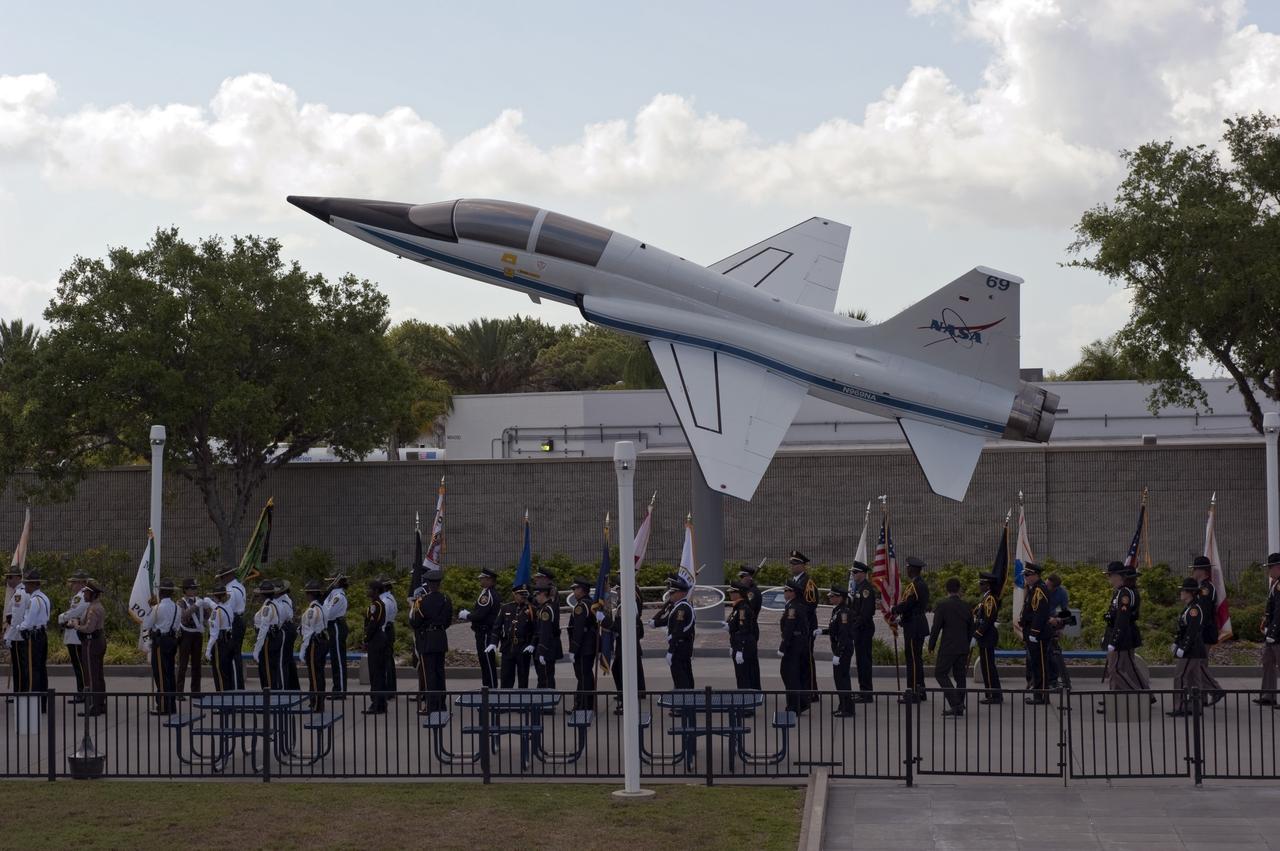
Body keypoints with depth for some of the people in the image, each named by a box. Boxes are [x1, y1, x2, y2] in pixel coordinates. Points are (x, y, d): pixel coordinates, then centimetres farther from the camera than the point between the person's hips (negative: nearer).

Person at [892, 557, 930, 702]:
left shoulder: (914, 586, -17)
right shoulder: (922, 584, 14)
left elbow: (905, 605, -21)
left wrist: (894, 610, -1)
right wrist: (901, 619, 16)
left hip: (913, 628, -10)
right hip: (919, 625, 10)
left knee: (913, 659, -8)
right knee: (917, 658, 15)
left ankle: (913, 692, -7)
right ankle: (920, 691, 21)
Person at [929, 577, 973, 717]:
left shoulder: (942, 605, -10)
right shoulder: (966, 606, 6)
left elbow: (936, 627, -11)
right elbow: (971, 628, 14)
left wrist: (931, 645, 0)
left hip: (948, 647, -6)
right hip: (963, 648, 6)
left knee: (940, 673, 1)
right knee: (959, 675, 11)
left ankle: (955, 703, -12)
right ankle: (959, 708, 13)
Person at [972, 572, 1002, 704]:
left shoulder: (990, 599, -16)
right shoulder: (986, 598, 15)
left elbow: (987, 620, -22)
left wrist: (976, 635, -21)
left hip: (986, 638, -10)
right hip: (986, 638, 10)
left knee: (988, 667, -6)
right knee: (987, 667, 13)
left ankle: (995, 696, -3)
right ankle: (993, 695, 17)